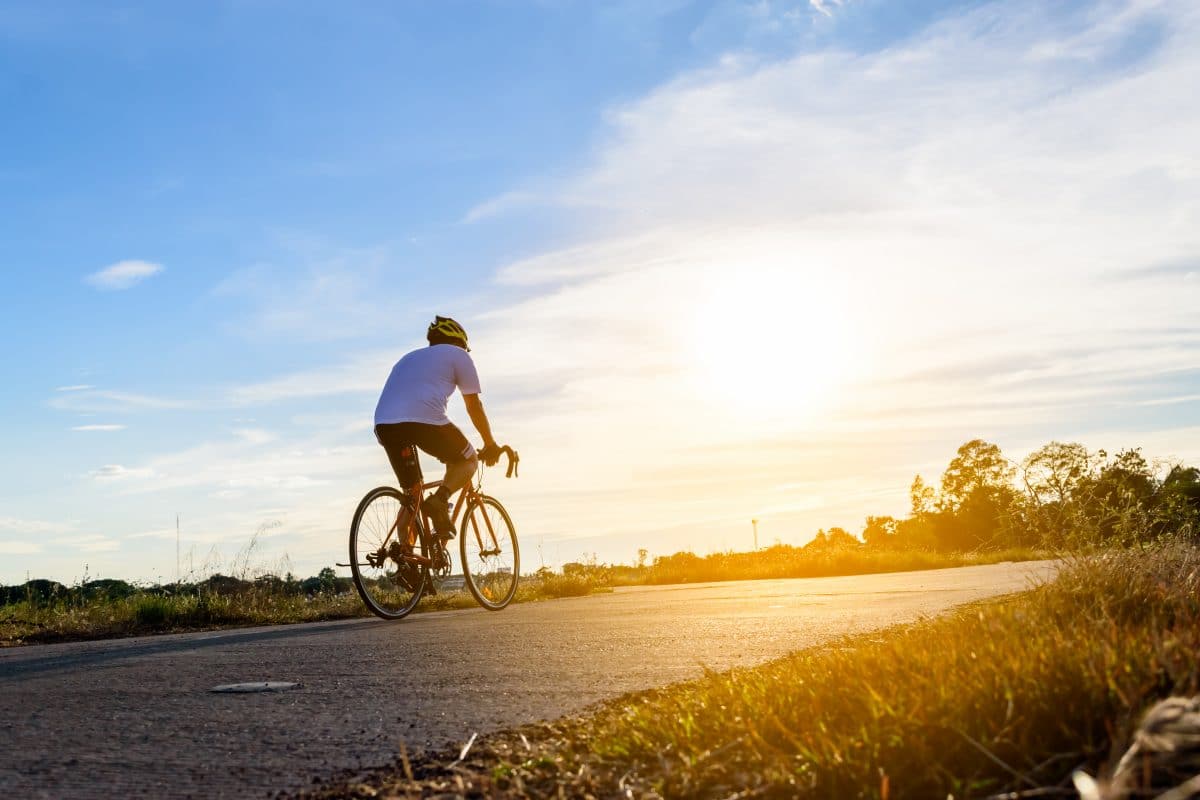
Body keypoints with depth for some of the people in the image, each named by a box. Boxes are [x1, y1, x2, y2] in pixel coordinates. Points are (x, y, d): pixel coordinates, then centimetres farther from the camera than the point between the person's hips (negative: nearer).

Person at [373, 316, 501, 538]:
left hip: (384, 425, 6)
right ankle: (440, 499, -9)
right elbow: (474, 406, 18)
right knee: (469, 460, 17)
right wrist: (490, 445, 28)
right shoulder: (457, 355, 19)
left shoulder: (409, 357, 37)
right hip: (425, 420, -6)